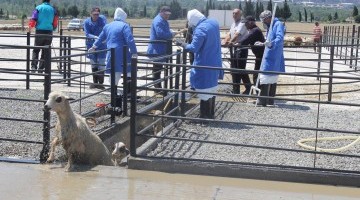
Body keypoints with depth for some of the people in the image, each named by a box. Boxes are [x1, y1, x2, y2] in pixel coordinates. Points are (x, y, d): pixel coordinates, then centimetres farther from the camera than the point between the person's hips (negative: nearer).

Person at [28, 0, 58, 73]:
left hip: (39, 32, -1)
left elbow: (33, 20, -7)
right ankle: (41, 68, 6)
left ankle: (34, 66, -5)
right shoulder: (53, 9, 7)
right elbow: (56, 22, 8)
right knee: (45, 51, 8)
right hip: (49, 33, 2)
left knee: (36, 50, 8)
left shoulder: (38, 8, 0)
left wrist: (30, 29, 2)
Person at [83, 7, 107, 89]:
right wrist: (96, 37, -30)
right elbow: (87, 34, -15)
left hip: (101, 45, -2)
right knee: (93, 64, 12)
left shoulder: (102, 19, -9)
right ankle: (95, 82, 23)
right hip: (91, 45, 2)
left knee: (101, 64, -5)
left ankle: (100, 83, 2)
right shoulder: (87, 22, -7)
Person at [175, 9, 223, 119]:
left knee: (204, 92, 0)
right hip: (214, 64, 9)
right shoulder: (214, 23, 4)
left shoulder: (200, 30, -23)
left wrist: (182, 44, -9)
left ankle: (205, 117, 7)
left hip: (204, 66, -9)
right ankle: (211, 114, 28)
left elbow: (193, 48, -24)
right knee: (211, 89, 18)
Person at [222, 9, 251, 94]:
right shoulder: (233, 24, 17)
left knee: (241, 70, -6)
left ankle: (248, 87, 6)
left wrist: (230, 42, -36)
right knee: (234, 70, 10)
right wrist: (225, 41, -11)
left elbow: (237, 35, -24)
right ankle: (236, 90, 16)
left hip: (242, 49, -9)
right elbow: (229, 34, 9)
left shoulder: (242, 24, -11)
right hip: (234, 49, 9)